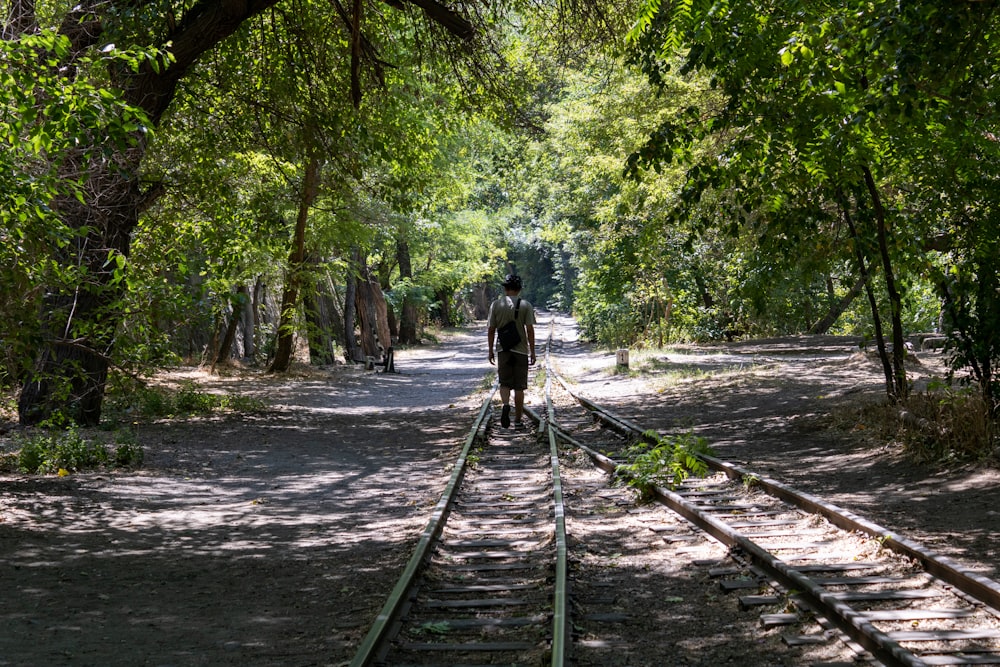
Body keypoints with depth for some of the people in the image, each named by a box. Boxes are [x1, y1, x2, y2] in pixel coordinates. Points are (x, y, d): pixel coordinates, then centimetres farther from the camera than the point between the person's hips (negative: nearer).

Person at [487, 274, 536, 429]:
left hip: (503, 350, 1)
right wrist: (532, 352, 0)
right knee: (519, 386, 6)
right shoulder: (526, 305, -3)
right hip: (521, 350, -1)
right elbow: (530, 330, -6)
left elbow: (491, 330, 2)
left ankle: (505, 404, -20)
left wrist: (490, 351, 10)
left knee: (504, 383, 9)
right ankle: (518, 419, 8)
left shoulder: (496, 304, 1)